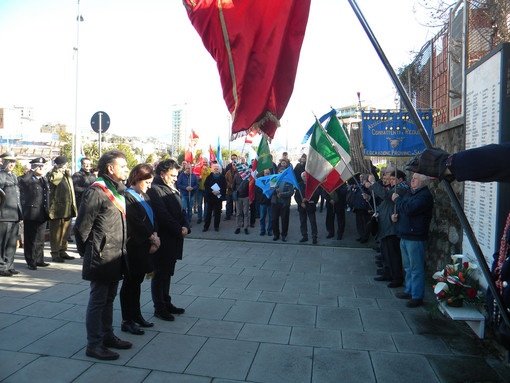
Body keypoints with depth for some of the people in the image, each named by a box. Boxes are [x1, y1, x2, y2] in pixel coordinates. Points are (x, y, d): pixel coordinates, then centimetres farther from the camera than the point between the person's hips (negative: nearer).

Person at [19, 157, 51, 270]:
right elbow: (22, 180, -31)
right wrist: (32, 171, -20)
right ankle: (31, 262, 10)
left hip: (42, 215, 6)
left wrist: (47, 211, 22)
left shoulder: (44, 179, 16)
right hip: (31, 214, -6)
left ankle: (39, 260, 23)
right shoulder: (28, 179, -5)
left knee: (40, 239, 13)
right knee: (31, 239, 1)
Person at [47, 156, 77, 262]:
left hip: (67, 209, 8)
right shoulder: (52, 174, -4)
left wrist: (73, 207, 22)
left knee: (65, 232, 14)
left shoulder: (67, 176, 20)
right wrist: (59, 170, -15)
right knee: (56, 233, -1)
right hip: (57, 209, -7)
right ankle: (55, 254, 6)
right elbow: (53, 178, -31)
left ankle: (62, 251, 24)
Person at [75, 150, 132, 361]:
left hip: (116, 256, 9)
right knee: (98, 300, 2)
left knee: (109, 298, 19)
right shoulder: (96, 191, -17)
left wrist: (122, 250, 17)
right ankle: (94, 345, 14)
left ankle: (107, 336, 33)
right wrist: (87, 252, -5)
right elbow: (82, 226, -15)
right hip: (101, 257, -9)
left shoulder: (119, 190, 12)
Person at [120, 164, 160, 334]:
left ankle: (136, 315, 28)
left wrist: (155, 236, -4)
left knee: (137, 281, 16)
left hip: (145, 244, 8)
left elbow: (152, 218, 11)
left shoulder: (144, 195, 13)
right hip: (133, 246, -8)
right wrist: (152, 237, -11)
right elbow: (135, 222, -19)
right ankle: (127, 321, 13)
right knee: (131, 283, 2)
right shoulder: (128, 197, -14)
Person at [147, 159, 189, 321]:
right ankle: (159, 308, 18)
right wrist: (179, 230, -14)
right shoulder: (154, 190, -14)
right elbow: (163, 215, -20)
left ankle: (166, 303, 31)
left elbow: (181, 211, 14)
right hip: (162, 240, -8)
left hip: (174, 240, 8)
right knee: (160, 274, 5)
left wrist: (185, 226, -3)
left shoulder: (172, 189, 14)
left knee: (167, 273, 18)